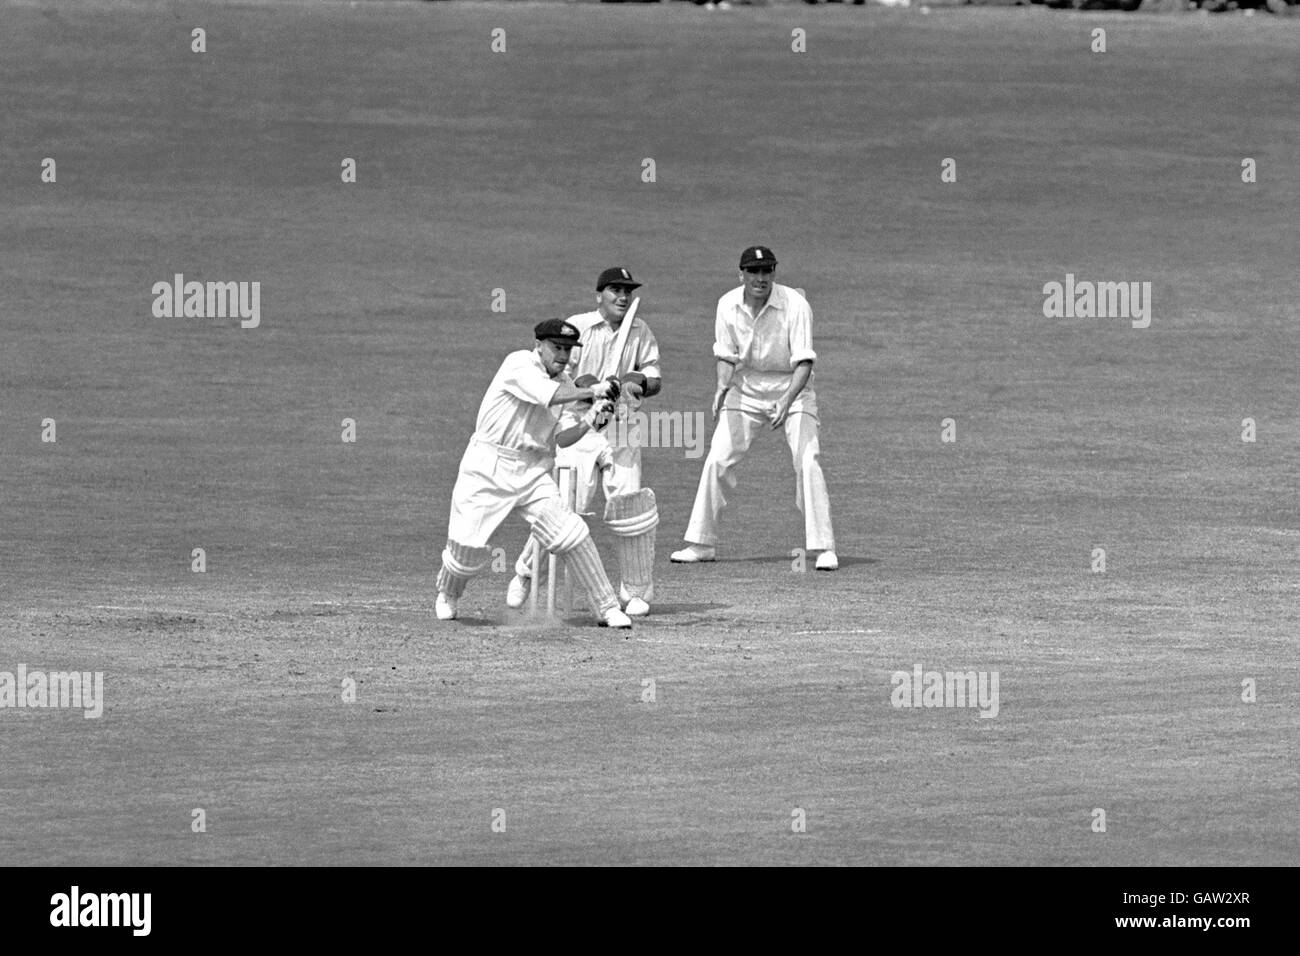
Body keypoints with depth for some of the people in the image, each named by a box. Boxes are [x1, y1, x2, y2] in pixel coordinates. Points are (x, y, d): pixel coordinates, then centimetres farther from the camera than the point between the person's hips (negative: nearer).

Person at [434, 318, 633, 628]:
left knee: (571, 533, -13)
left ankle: (608, 608, -9)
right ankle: (447, 594, 30)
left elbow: (562, 437, 7)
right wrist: (590, 392, -20)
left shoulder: (564, 383, 10)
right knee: (468, 548, -5)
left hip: (533, 472, 5)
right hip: (488, 469, -5)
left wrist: (590, 418, -9)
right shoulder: (520, 364, -11)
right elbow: (547, 395, -27)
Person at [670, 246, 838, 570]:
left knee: (808, 462, -17)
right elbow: (726, 356, -2)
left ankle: (824, 548, -12)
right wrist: (723, 386, -23)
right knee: (717, 460, -2)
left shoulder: (795, 305, -22)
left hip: (791, 386, -3)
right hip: (746, 389, 3)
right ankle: (701, 543, 10)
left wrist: (787, 401, -39)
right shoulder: (728, 306, -10)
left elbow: (804, 361, -25)